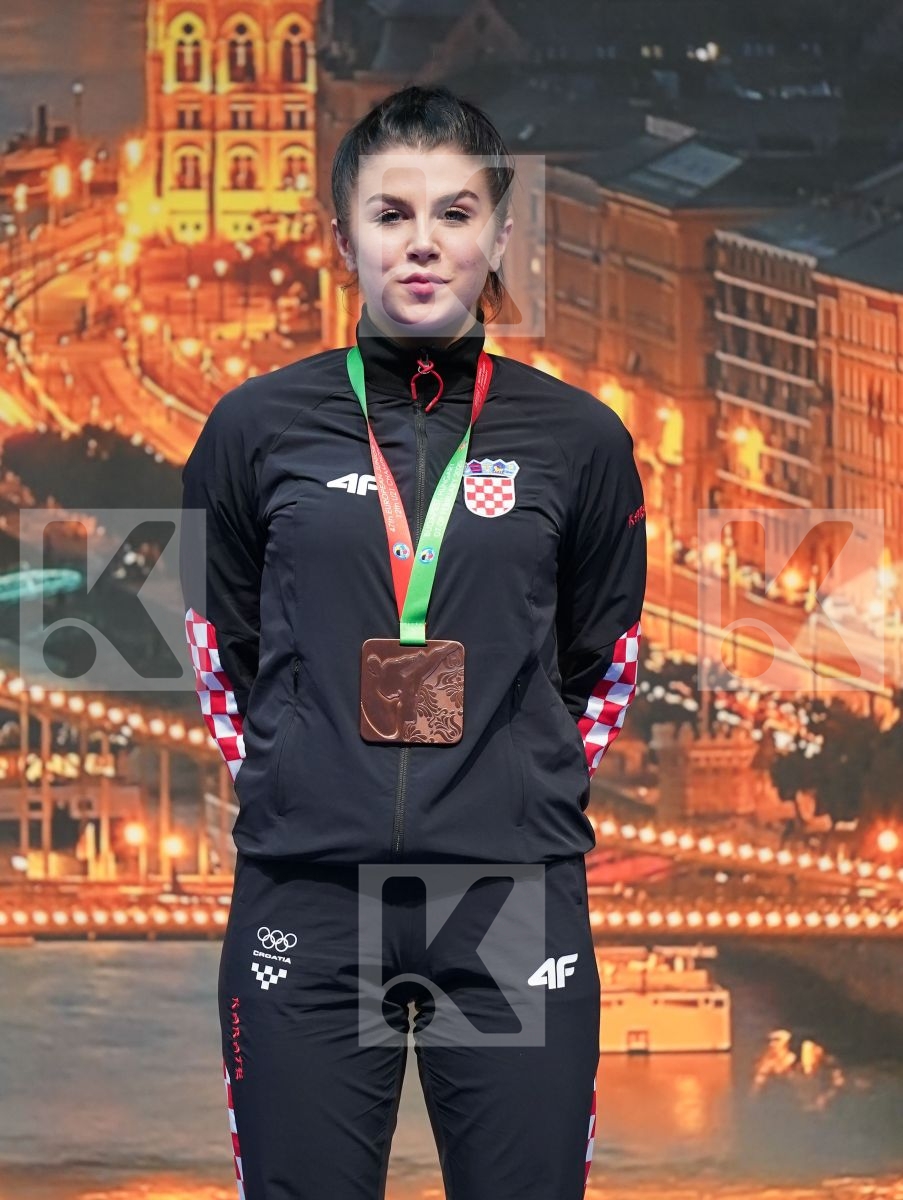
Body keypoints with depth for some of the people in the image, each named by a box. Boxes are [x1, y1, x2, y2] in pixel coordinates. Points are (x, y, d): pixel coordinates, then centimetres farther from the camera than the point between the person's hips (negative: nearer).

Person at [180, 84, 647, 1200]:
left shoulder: (578, 437, 5)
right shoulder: (258, 425, 5)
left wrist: (530, 800, 10)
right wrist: (286, 792, 9)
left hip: (514, 899, 0)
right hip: (304, 899, 0)